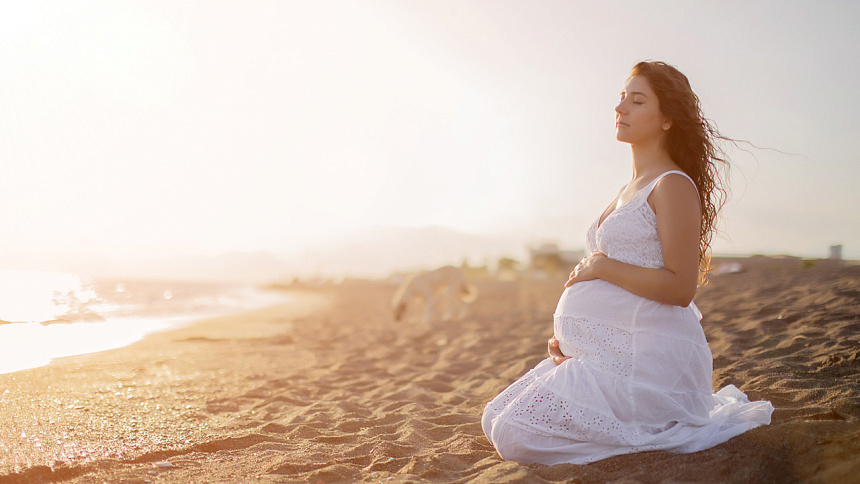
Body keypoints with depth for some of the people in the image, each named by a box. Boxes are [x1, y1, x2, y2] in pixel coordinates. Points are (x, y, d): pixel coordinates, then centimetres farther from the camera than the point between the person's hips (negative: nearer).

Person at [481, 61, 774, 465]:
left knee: (515, 437, -16)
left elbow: (679, 287, -19)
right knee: (495, 420, 10)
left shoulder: (673, 186, -11)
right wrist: (565, 334, 9)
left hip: (646, 356, -10)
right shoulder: (630, 190, 18)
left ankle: (652, 431, -3)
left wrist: (601, 266, -12)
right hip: (605, 352, 10)